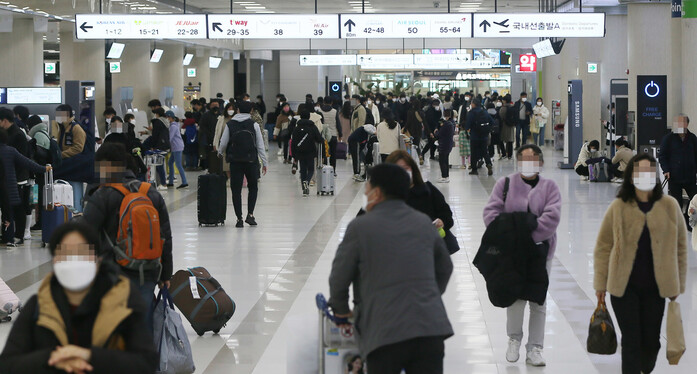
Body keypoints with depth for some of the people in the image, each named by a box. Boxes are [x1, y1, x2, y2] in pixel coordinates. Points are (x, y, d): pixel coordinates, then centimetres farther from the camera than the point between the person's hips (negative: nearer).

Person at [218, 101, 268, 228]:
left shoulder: (230, 125, 1)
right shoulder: (254, 125, -1)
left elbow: (223, 144, 4)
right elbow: (260, 145, -1)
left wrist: (220, 153, 26)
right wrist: (264, 163, 5)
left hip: (235, 161, 0)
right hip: (251, 161, 0)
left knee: (236, 190, 5)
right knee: (253, 187, 15)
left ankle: (239, 218, 2)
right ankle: (250, 215, 2)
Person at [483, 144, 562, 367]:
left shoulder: (549, 187, 2)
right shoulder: (505, 184, 4)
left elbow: (552, 217, -12)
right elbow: (491, 211, -4)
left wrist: (530, 235, -21)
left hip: (540, 250, 1)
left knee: (538, 300, 5)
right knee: (515, 297, -1)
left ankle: (534, 349, 13)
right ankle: (514, 339, 23)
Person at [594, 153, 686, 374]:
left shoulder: (670, 206, 0)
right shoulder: (618, 207, -3)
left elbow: (680, 246, 7)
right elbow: (603, 247, 2)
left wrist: (678, 284, 6)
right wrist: (600, 283, 1)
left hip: (656, 287, 1)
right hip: (624, 287, -1)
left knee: (651, 340, 7)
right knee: (631, 341, -1)